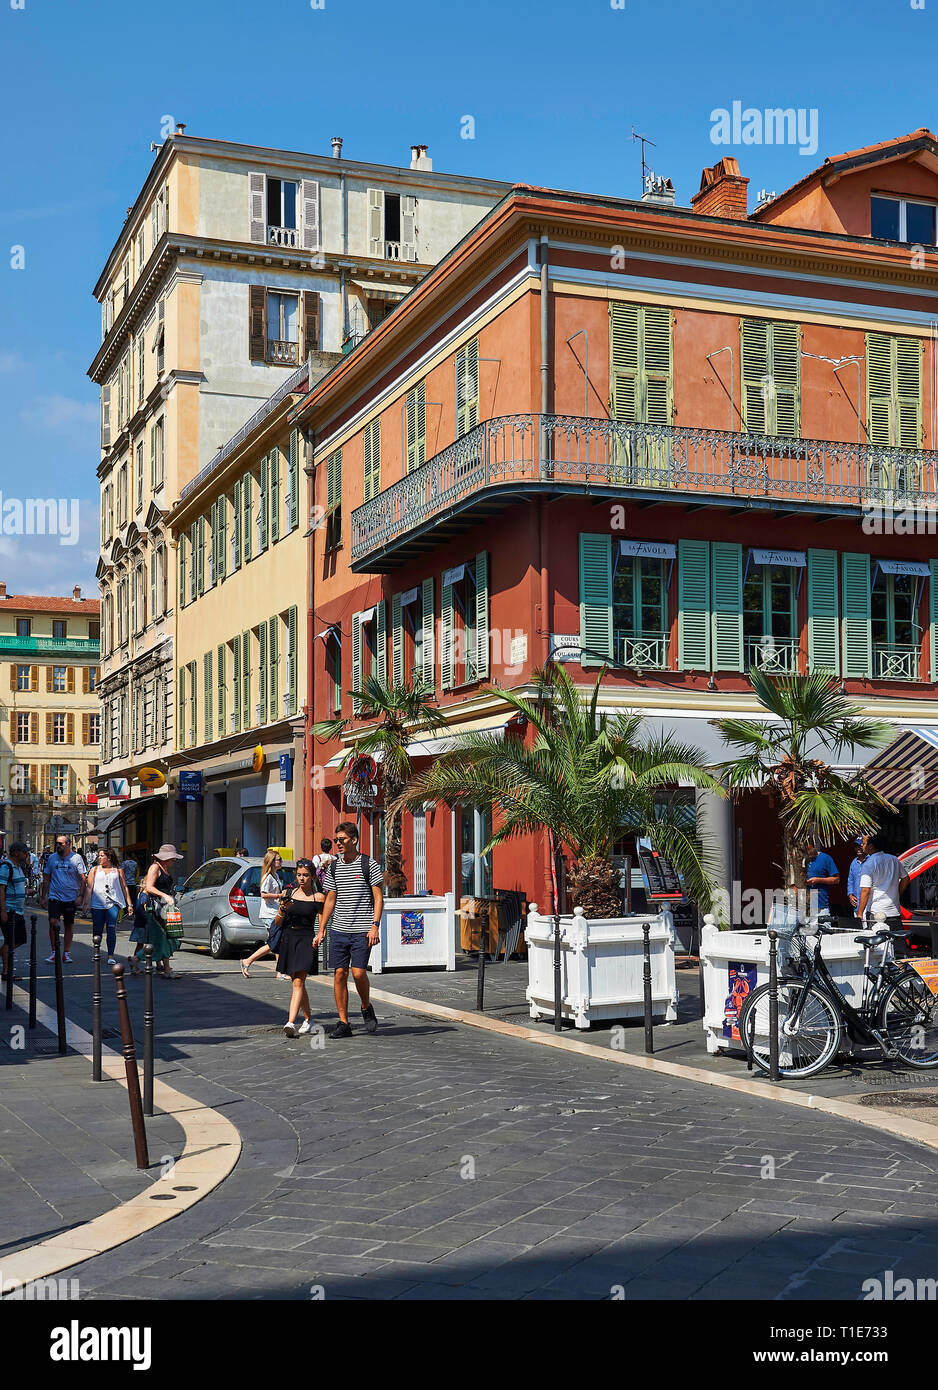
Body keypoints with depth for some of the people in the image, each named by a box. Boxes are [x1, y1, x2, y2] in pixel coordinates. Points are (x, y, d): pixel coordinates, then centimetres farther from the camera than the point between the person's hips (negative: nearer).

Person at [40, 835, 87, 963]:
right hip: (54, 897, 1)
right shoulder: (52, 858, 6)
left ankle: (66, 953, 16)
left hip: (71, 898, -1)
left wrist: (81, 896, -9)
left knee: (69, 925, 6)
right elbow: (46, 878, 12)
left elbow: (83, 879, 0)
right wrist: (43, 896, 9)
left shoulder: (76, 858, -1)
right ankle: (54, 952, -4)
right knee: (53, 922, -12)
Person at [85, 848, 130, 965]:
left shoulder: (118, 870, 12)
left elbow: (124, 887, 13)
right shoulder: (95, 870, 14)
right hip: (97, 904, 1)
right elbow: (89, 887, 9)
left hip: (113, 903, -1)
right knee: (97, 930, 3)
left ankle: (110, 956, -11)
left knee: (111, 929, -12)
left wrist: (129, 903, 9)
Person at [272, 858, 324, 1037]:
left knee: (298, 982, -15)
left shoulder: (318, 897, 1)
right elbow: (277, 923, 10)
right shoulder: (288, 894, 9)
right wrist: (283, 909, -9)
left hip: (306, 940, -4)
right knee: (297, 982, 13)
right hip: (288, 938, 4)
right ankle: (308, 1018, 28)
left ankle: (290, 1023, -24)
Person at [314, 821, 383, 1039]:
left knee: (358, 972, -12)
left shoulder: (368, 864, -2)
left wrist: (375, 926, -13)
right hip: (339, 930, 4)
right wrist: (321, 930, 14)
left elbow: (378, 898, -3)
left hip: (362, 931, -4)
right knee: (340, 973, 0)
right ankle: (343, 1023, 7)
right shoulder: (333, 867, 11)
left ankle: (366, 1008, 16)